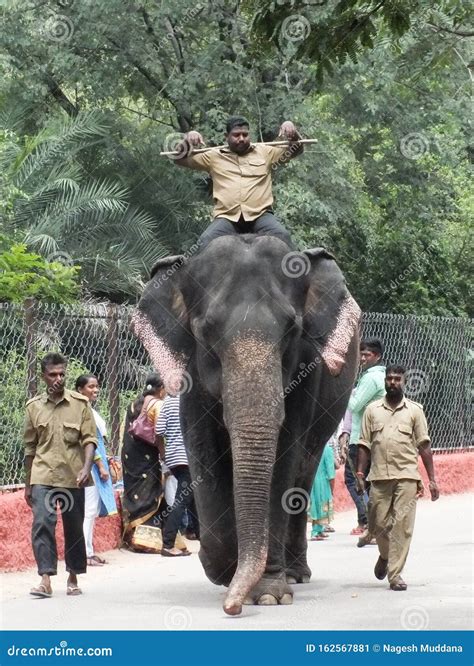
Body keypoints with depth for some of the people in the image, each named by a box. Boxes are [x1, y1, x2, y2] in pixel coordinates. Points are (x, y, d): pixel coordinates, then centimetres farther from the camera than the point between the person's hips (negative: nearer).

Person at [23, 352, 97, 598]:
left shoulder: (80, 403, 1)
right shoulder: (34, 406, 7)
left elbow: (89, 439, -1)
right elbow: (29, 447, 12)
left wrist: (86, 468, -18)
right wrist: (27, 484, 13)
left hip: (72, 477, 0)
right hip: (42, 476, 0)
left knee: (74, 528, 7)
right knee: (42, 523, -14)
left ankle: (73, 578, 22)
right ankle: (46, 579, -17)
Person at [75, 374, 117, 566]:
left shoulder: (90, 410, 16)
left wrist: (105, 460, 21)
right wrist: (101, 466, -16)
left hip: (96, 462, 10)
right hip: (90, 464, -10)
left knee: (93, 509, 11)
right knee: (89, 508, -10)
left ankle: (89, 552, 14)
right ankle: (85, 554, -9)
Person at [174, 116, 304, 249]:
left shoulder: (265, 152, 19)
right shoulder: (214, 156, 17)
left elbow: (296, 149, 18)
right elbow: (180, 159, 16)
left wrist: (292, 132, -3)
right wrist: (187, 142, -5)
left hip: (260, 215, 0)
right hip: (227, 217, 0)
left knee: (282, 236, -30)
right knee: (206, 242, -30)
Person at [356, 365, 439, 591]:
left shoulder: (414, 410, 8)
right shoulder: (373, 410, 11)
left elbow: (424, 446, 6)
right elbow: (365, 445, 11)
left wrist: (431, 479, 1)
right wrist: (360, 473, 1)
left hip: (406, 476, -1)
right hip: (379, 476, 1)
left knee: (402, 525, -8)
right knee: (378, 524, 3)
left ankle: (395, 574, -5)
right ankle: (385, 555, 33)